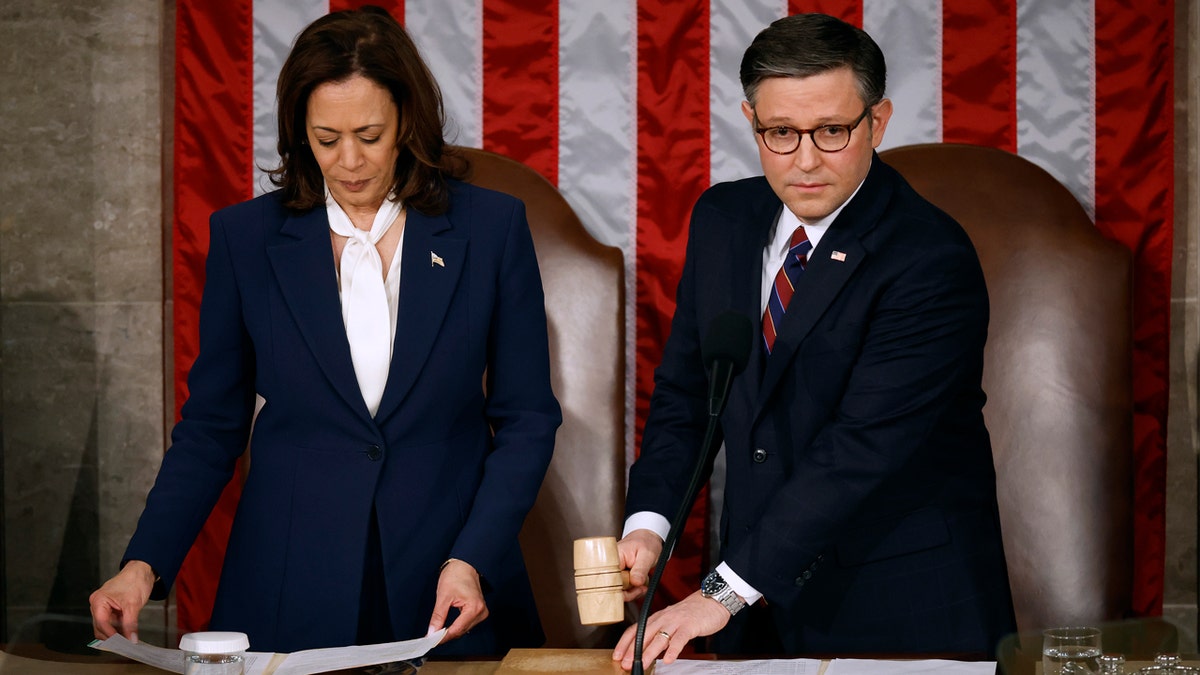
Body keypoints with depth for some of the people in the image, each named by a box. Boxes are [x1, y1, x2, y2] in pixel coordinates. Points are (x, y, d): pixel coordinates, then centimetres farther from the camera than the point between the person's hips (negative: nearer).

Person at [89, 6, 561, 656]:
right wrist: (144, 564, -8)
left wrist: (471, 561, -12)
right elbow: (212, 425, 5)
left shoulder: (491, 226, -2)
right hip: (290, 592, 0)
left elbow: (526, 419, 0)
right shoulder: (246, 235, 1)